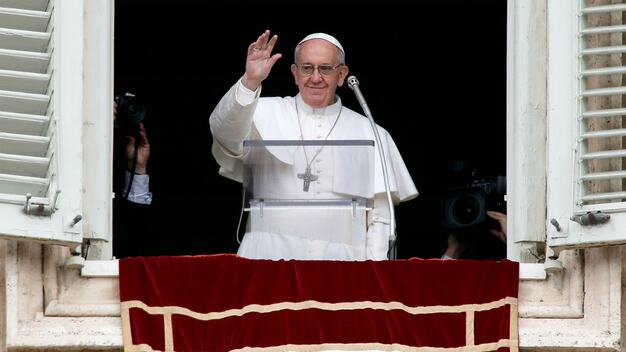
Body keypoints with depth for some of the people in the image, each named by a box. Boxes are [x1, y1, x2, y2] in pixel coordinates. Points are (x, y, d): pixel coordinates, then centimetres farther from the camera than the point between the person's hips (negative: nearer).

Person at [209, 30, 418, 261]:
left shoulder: (370, 135, 14)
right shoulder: (268, 114, 11)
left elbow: (380, 218, 11)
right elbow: (226, 132, -10)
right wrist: (250, 81, -24)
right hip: (270, 259, -1)